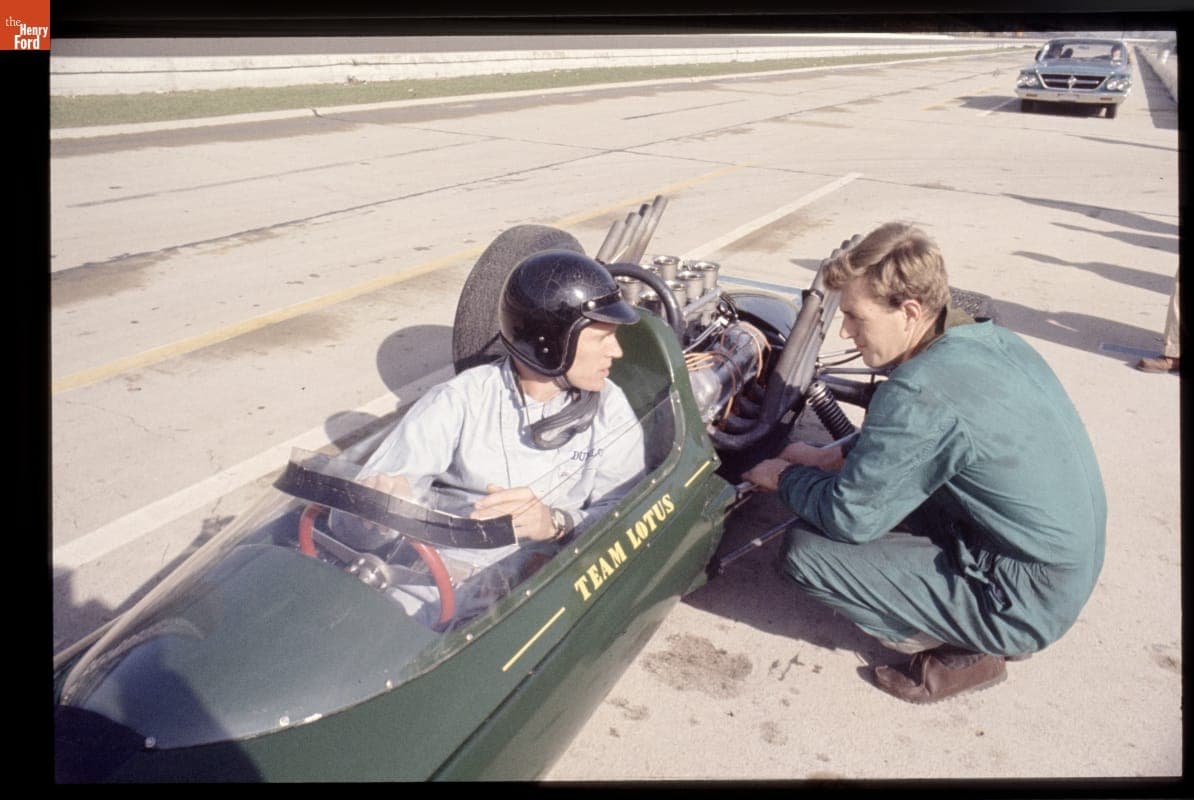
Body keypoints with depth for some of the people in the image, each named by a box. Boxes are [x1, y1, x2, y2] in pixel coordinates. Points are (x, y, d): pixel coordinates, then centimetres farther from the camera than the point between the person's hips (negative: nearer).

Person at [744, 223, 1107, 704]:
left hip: (1025, 605, -9)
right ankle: (979, 633, 16)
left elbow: (848, 518, -18)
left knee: (804, 550, -11)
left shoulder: (919, 393, -28)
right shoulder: (990, 338, -1)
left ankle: (962, 654, 2)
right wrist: (835, 455, 9)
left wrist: (786, 476, 0)